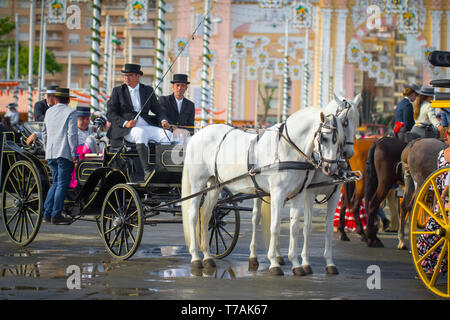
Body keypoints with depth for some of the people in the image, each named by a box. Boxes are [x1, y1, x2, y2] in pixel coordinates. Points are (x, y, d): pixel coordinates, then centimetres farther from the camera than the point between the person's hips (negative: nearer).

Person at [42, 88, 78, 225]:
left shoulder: (49, 112, 14)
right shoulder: (70, 112, -6)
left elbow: (44, 133, 21)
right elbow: (72, 134, -12)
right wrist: (74, 154, -10)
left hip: (50, 153, 7)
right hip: (64, 153, -7)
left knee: (56, 182, 16)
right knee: (62, 184, -3)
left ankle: (47, 213, 11)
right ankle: (56, 215, -5)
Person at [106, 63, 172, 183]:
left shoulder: (148, 90, 20)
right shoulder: (117, 91, 12)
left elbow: (158, 109, 16)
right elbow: (110, 113, 3)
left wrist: (163, 121, -8)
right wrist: (125, 123, -16)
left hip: (146, 125, 4)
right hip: (127, 129, -4)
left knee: (167, 134, -23)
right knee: (141, 133, -38)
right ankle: (147, 171, -49)